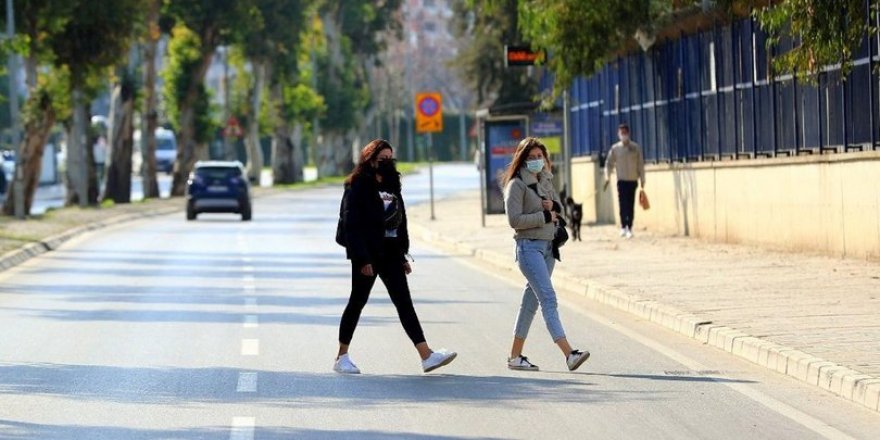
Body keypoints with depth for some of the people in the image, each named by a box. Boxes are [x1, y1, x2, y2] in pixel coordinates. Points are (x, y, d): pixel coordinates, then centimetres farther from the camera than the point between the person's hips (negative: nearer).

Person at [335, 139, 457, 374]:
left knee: (404, 302, -2)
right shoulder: (358, 187, -9)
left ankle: (426, 355, -10)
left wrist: (403, 256, 15)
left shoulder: (391, 186, 14)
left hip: (390, 255, 6)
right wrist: (362, 260, -20)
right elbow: (352, 225, -15)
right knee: (358, 301, 3)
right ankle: (342, 357, 15)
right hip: (367, 255, -6)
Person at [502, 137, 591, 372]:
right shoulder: (517, 184, -9)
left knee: (532, 300, 11)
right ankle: (569, 354, -27)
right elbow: (515, 219, -16)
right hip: (529, 246, -8)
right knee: (548, 298, -17)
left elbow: (560, 208, 22)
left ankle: (515, 356, 19)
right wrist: (545, 216, -12)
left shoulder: (546, 180, 14)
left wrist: (553, 206, -1)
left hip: (548, 246, 8)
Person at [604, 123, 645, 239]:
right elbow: (609, 163, 6)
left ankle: (629, 228, 8)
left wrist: (642, 179, 3)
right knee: (623, 204, -12)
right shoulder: (615, 148, 3)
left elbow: (640, 164, 5)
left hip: (633, 180, 1)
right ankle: (623, 227, -9)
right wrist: (607, 177, -7)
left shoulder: (636, 148, 3)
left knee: (631, 206, 2)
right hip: (622, 180, -1)